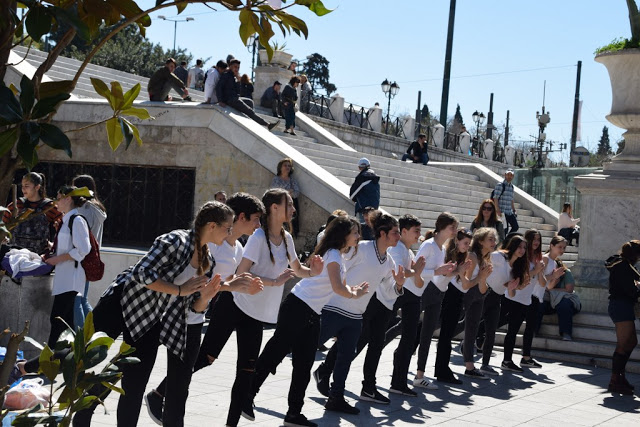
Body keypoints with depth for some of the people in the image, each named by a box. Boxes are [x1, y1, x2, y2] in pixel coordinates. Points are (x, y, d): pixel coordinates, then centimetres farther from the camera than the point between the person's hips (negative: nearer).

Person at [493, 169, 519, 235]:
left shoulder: (511, 186, 16)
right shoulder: (500, 185, -6)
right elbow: (495, 198, -11)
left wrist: (514, 210, 19)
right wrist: (498, 210, -18)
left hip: (509, 212, 7)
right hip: (502, 211, -7)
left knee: (515, 227, 2)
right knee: (505, 229, -10)